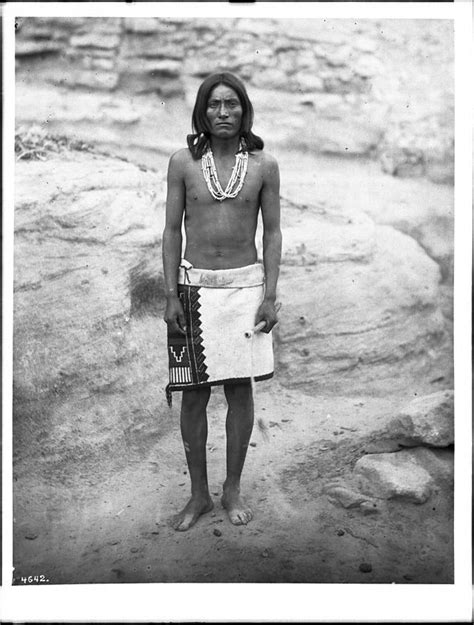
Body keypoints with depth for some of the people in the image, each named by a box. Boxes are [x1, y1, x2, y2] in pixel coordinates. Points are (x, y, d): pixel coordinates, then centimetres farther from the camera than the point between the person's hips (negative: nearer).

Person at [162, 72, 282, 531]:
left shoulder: (263, 165, 0)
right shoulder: (183, 162, 0)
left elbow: (272, 232, 2)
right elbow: (172, 230, 2)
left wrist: (270, 295, -4)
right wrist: (171, 295, -3)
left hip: (245, 284, 0)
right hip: (195, 286, 0)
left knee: (240, 390, 5)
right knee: (194, 394, 4)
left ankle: (232, 489, 23)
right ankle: (199, 494, 19)